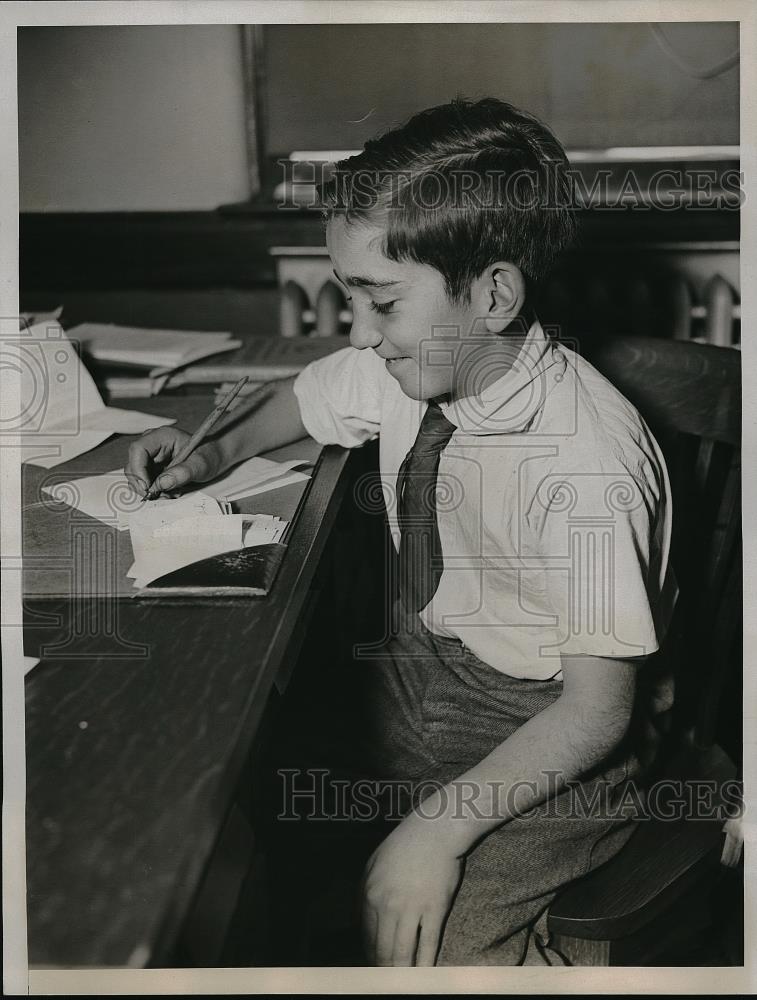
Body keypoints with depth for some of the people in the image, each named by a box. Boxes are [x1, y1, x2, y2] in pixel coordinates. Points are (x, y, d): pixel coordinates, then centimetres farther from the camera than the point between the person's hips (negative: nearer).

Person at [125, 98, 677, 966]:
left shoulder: (587, 465, -28)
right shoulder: (404, 364, -8)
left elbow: (596, 710, -22)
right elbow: (305, 399, 16)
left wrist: (442, 826, -29)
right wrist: (220, 449, -2)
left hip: (546, 742, -7)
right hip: (414, 667, 7)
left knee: (412, 943, -25)